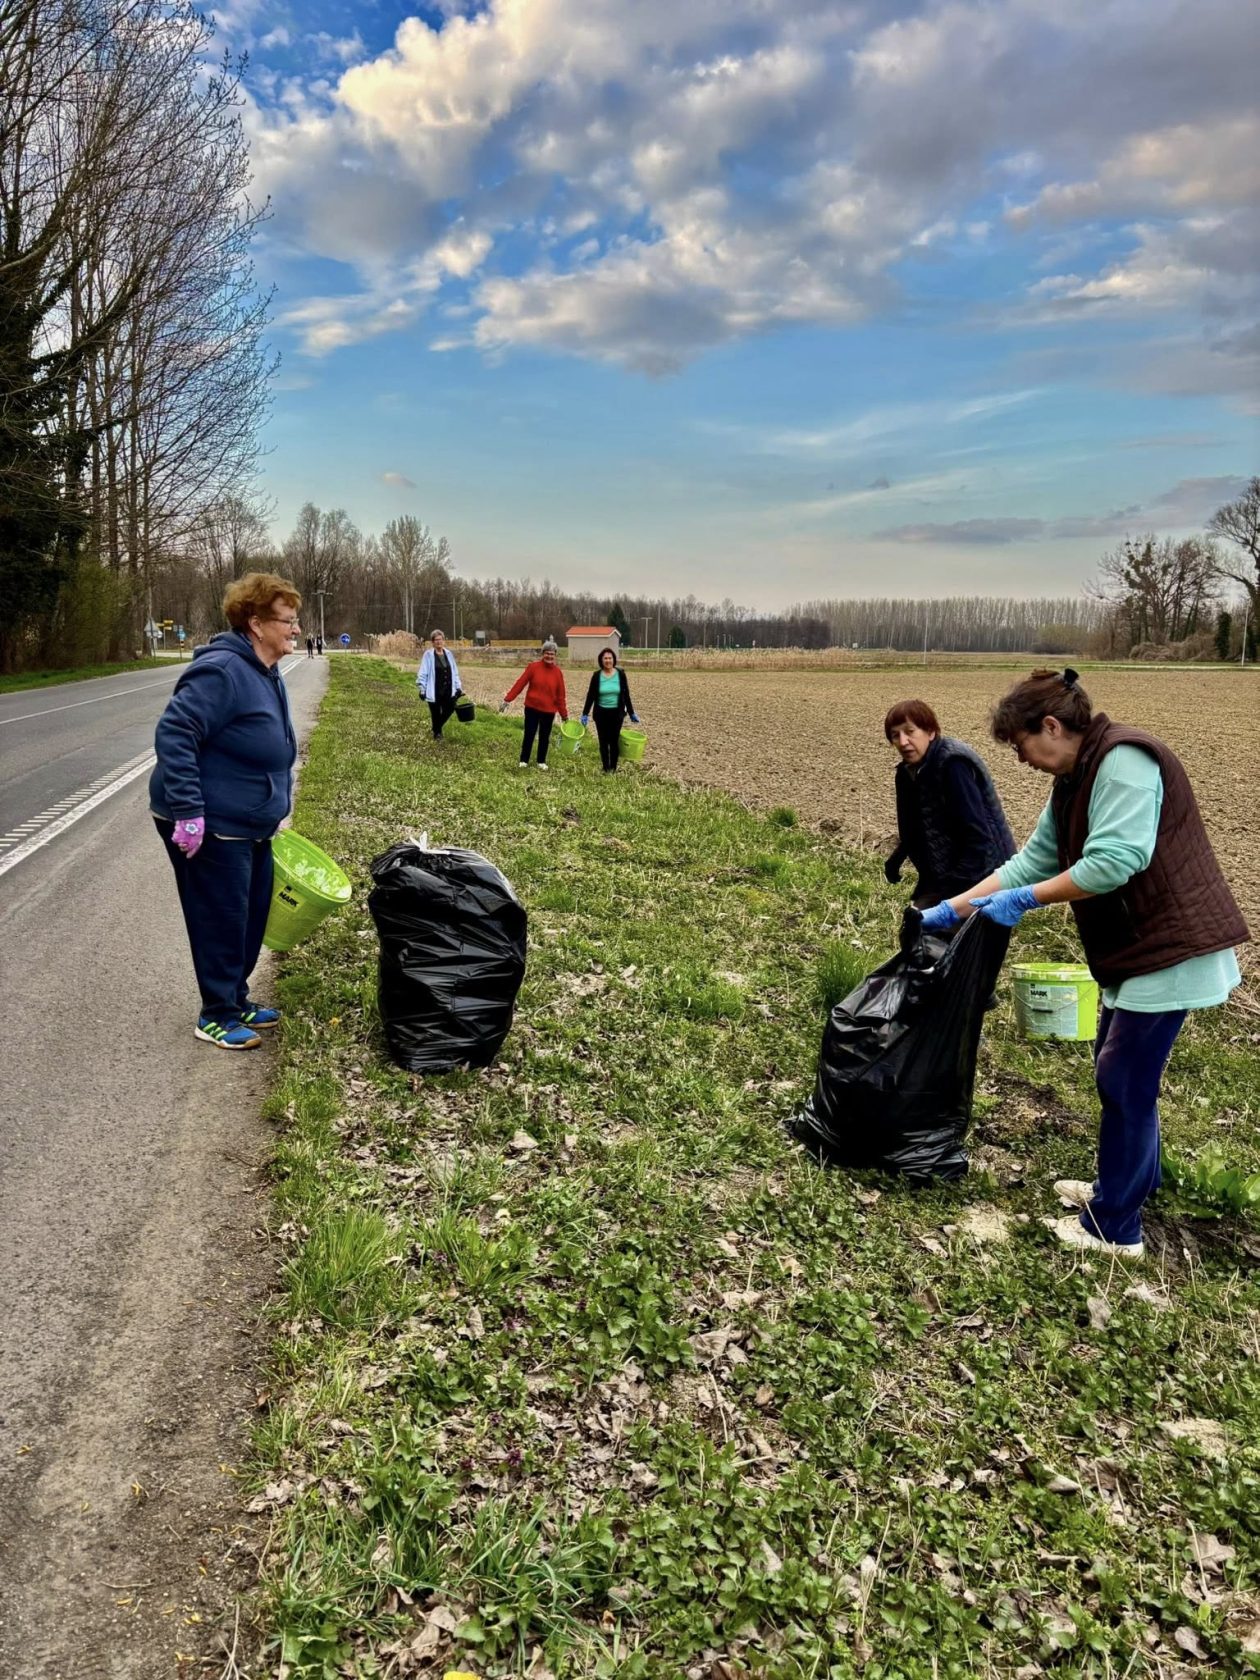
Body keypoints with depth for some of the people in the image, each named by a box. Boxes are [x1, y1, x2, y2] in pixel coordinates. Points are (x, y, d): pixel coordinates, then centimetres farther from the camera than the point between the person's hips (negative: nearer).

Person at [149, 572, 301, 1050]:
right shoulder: (222, 671, -21)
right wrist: (188, 813, -28)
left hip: (250, 826, 9)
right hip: (208, 826, -9)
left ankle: (237, 1001, 31)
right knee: (221, 920, 1)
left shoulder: (267, 676, 9)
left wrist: (274, 809, 22)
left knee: (252, 916, 16)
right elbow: (173, 736, -26)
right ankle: (217, 1016, 17)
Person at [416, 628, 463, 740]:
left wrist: (458, 687, 10)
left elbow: (454, 672, 13)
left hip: (448, 690, 4)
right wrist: (422, 689, -12)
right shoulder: (428, 655, -6)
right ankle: (436, 732, 27)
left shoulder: (448, 654, 8)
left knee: (449, 709, 4)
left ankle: (438, 727, 32)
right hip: (434, 691, -4)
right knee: (436, 713, 5)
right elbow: (422, 673, -7)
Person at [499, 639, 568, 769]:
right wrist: (507, 699, -11)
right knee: (529, 735, 4)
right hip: (532, 708, -1)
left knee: (544, 737, 11)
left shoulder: (558, 672, -3)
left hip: (549, 710, 1)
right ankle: (523, 760, 19)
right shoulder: (533, 666, -8)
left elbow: (561, 695, 1)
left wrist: (564, 714, 3)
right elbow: (520, 683, -8)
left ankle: (542, 761, 26)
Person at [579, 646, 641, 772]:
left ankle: (614, 768, 13)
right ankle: (606, 769, 15)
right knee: (603, 742, 5)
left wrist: (632, 713, 4)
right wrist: (585, 714, -4)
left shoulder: (620, 674, -3)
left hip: (616, 713, 0)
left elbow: (626, 695, 3)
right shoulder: (596, 675, -5)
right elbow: (590, 695, 0)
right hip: (601, 713, 0)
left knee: (614, 741, 3)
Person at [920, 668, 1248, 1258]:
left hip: (1169, 949, -10)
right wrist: (952, 908, 8)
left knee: (1124, 1081, -1)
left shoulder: (1124, 761, -21)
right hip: (1136, 947, 10)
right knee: (1119, 1070, 21)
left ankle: (1113, 1227, 12)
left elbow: (1116, 859, -29)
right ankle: (1132, 1181, 39)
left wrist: (1024, 899, -22)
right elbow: (1032, 859, 12)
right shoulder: (1074, 780, 11)